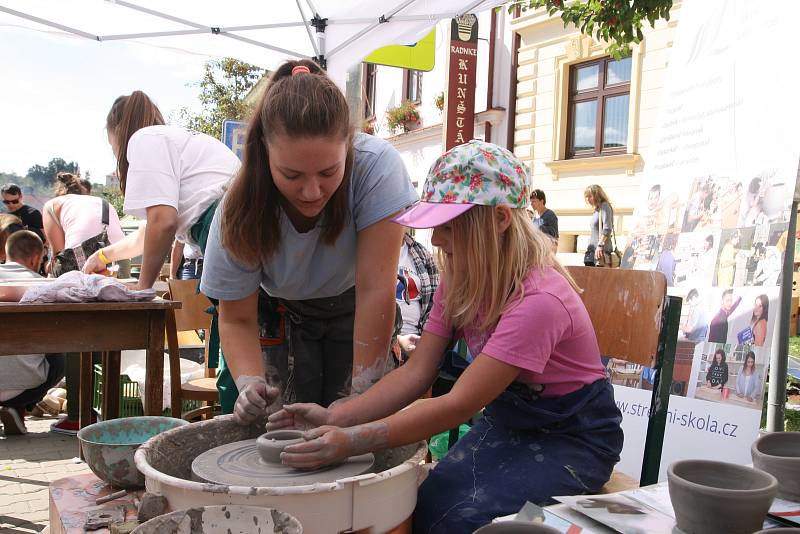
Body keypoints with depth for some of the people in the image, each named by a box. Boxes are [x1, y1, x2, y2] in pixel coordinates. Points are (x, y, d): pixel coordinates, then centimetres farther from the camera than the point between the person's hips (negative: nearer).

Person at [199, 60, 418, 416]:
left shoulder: (377, 165, -33)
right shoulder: (240, 212, -26)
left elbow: (375, 290, -31)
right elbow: (236, 319, -16)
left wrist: (362, 394, -31)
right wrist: (250, 384, -34)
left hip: (353, 311, 0)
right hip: (285, 316, 1)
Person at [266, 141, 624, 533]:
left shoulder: (538, 300, -30)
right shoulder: (459, 283, -5)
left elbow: (459, 404, -30)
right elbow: (416, 372, -8)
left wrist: (352, 441, -31)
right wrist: (335, 419, -20)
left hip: (572, 437, -6)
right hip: (507, 422, 6)